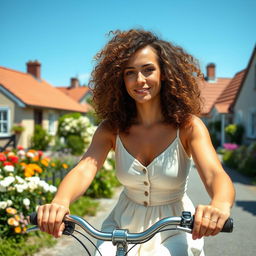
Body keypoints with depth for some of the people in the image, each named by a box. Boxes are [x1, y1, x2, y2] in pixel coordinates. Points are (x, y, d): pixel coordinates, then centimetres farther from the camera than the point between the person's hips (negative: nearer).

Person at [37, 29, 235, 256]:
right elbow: (84, 169, -25)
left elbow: (215, 174, -29)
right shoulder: (112, 128, -10)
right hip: (124, 224, 1)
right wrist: (59, 202, -46)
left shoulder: (187, 125, -16)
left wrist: (220, 205, -52)